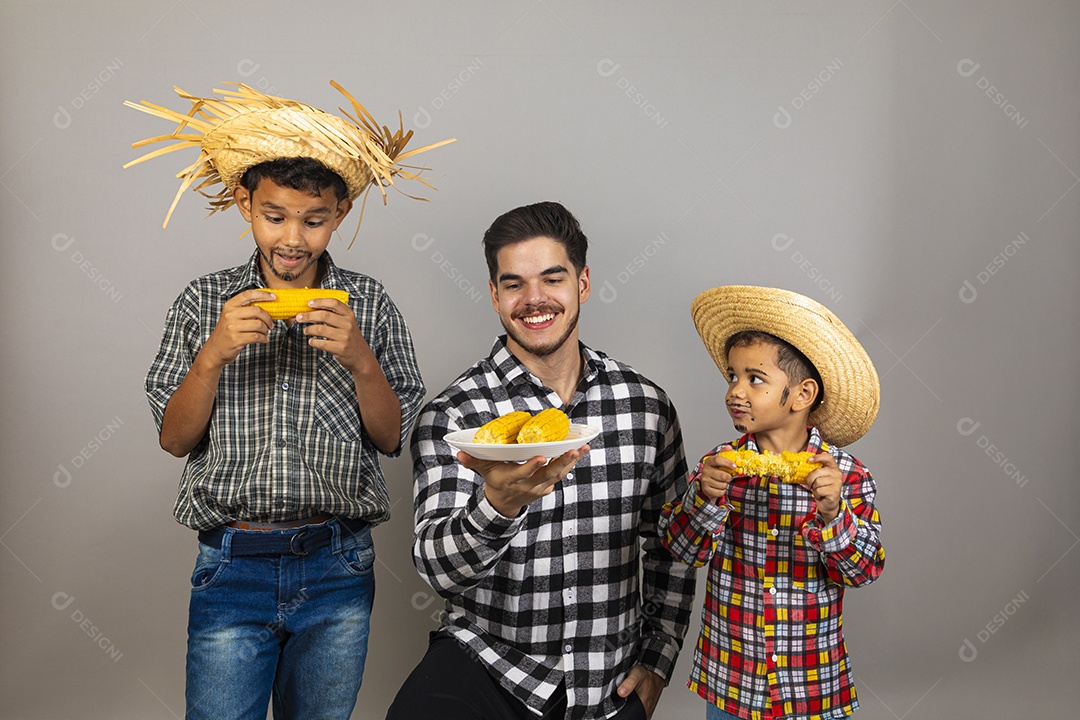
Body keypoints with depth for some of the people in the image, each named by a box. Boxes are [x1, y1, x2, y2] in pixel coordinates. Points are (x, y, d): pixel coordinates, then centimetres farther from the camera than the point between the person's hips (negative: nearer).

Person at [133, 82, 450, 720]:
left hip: (338, 569, 1)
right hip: (232, 565, 0)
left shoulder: (369, 303, 0)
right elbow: (174, 438, 0)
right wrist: (213, 355, -15)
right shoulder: (204, 301, 2)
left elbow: (392, 437, -1)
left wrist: (361, 360, -17)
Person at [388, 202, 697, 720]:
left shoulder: (647, 404, -2)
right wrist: (499, 503, -37)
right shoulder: (450, 415, -11)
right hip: (483, 663, -2)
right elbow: (437, 567, -18)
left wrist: (657, 661, 6)